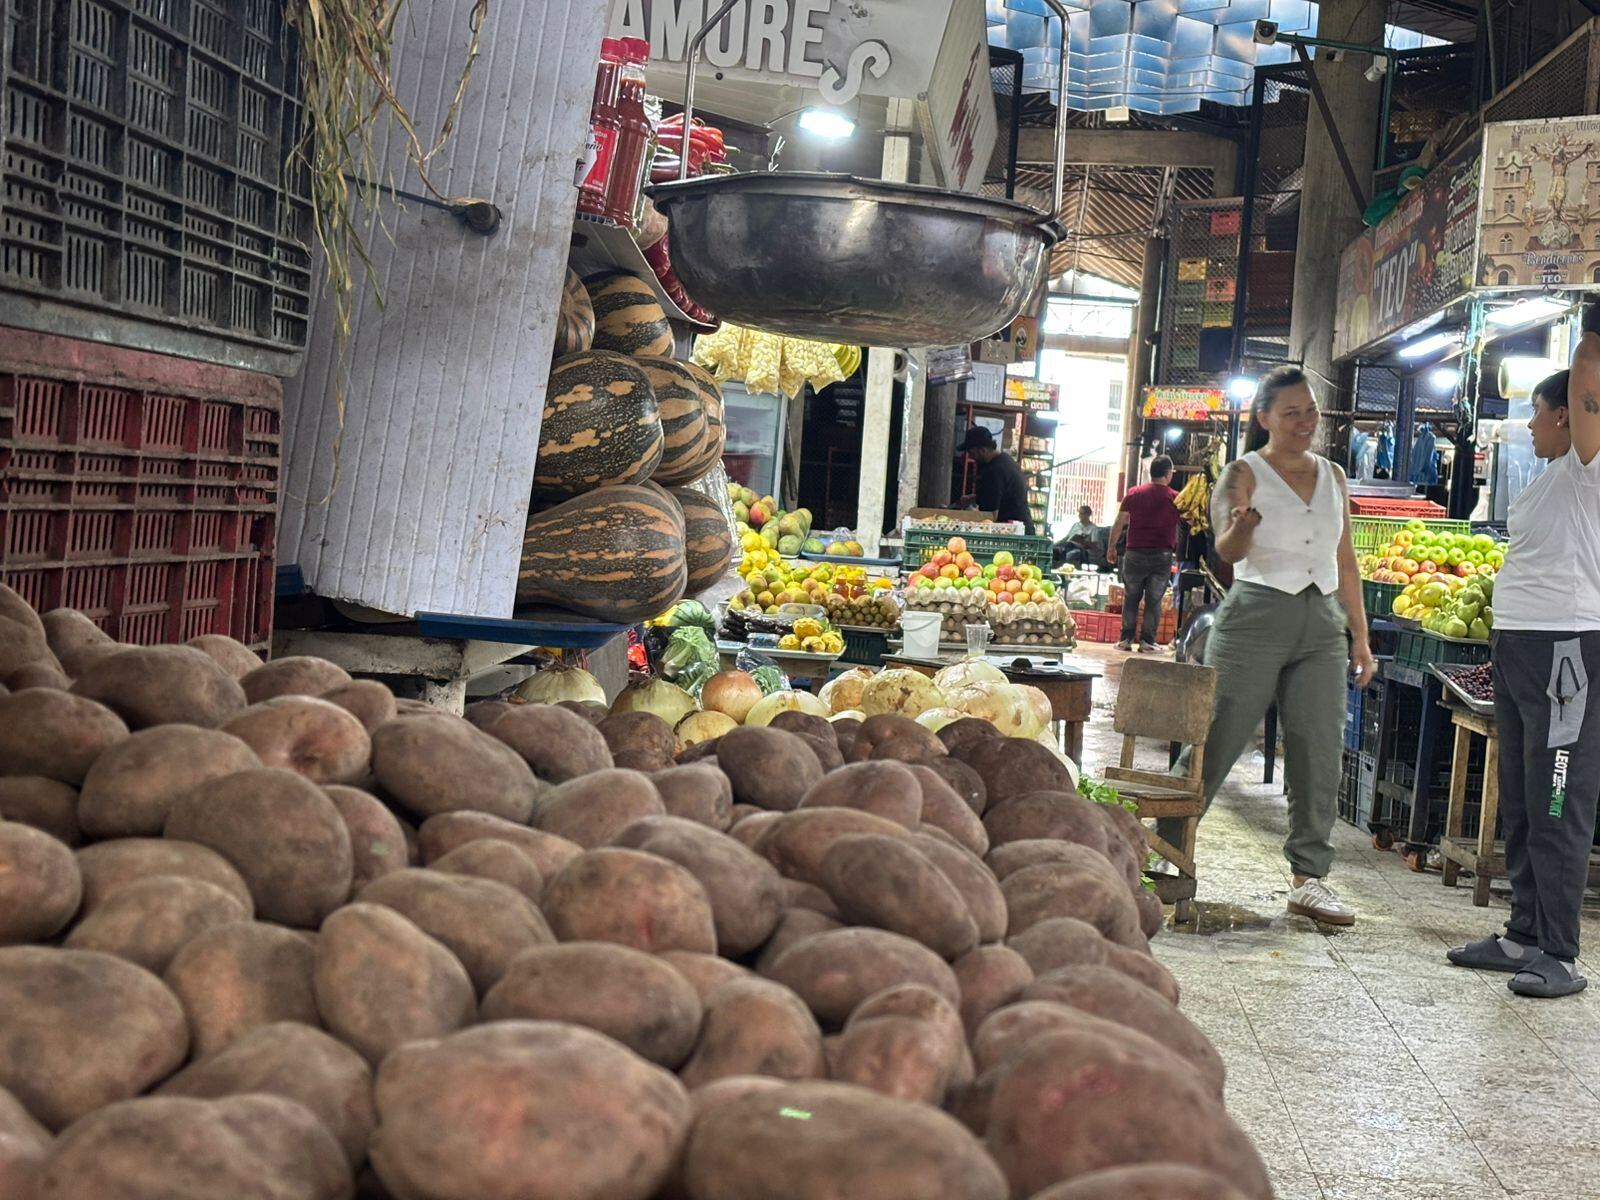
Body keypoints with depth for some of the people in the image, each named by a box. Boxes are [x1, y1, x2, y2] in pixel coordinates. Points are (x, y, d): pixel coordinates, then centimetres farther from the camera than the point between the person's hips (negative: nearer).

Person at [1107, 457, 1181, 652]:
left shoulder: (1134, 494, 1)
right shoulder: (1175, 498, -3)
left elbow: (1119, 523, 2)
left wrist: (1111, 548, 9)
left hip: (1135, 554, 1)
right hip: (1162, 556, -1)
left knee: (1131, 598, 11)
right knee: (1154, 601, 5)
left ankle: (1126, 639, 10)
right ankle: (1147, 641, 4)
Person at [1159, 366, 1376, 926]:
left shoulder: (1333, 476, 15)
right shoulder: (1244, 474, -2)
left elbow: (1345, 562, 18)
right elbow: (1227, 552, -16)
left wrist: (1360, 637, 14)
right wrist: (1241, 527, -40)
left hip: (1322, 626, 5)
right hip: (1256, 619, -5)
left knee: (1320, 754, 0)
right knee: (1216, 743, -3)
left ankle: (1309, 877, 8)